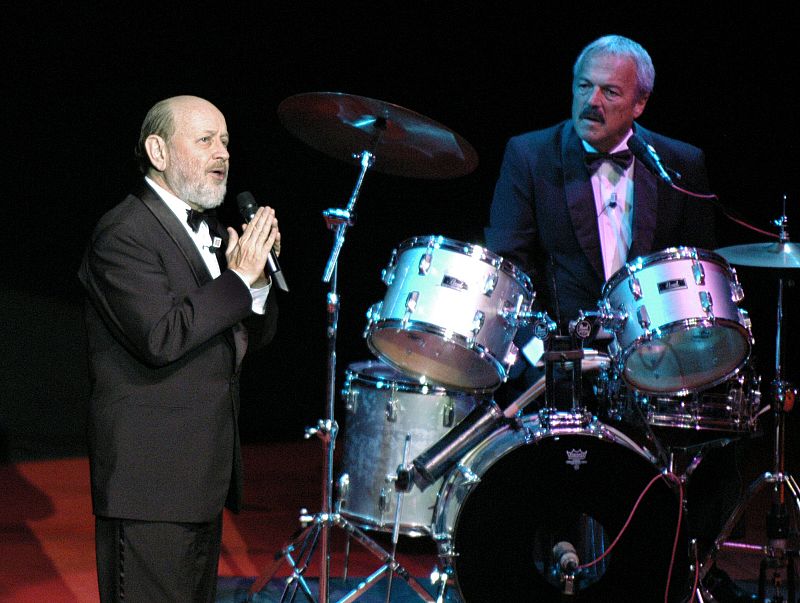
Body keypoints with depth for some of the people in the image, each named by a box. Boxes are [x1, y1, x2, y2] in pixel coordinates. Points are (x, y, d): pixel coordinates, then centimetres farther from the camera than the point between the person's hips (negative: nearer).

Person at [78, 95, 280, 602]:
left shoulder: (212, 233, 16)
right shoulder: (125, 234, -14)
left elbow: (256, 334, 17)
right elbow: (161, 338, -26)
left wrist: (259, 276, -2)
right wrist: (238, 278, -19)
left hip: (205, 476, 9)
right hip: (150, 478, -9)